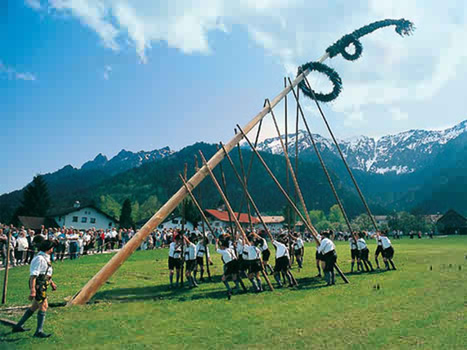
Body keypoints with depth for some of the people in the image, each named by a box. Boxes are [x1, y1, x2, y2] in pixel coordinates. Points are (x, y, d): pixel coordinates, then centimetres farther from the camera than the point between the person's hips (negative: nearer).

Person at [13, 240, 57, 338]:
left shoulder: (46, 258, 12)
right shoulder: (39, 258, -19)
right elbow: (33, 275, -24)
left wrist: (52, 283, 27)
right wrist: (32, 290, -27)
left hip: (43, 286, 10)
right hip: (38, 286, -10)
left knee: (34, 307, 18)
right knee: (44, 306, -6)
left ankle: (18, 326, 30)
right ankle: (39, 331, 2)